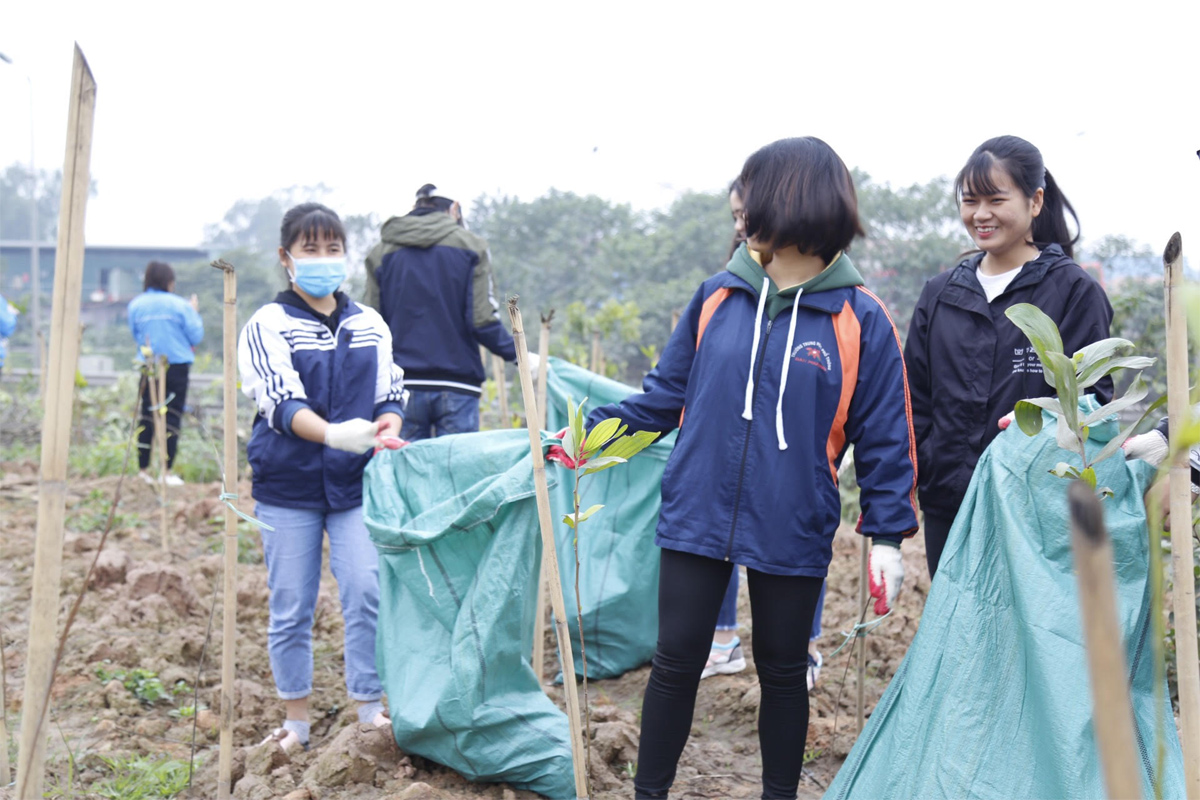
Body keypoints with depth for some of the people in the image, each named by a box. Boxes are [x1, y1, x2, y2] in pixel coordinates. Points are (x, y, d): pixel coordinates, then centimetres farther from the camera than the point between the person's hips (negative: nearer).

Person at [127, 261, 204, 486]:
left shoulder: (135, 305, 2)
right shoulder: (179, 305, -8)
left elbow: (135, 335, 13)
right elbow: (196, 336, -3)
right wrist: (195, 312, 12)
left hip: (148, 366, 3)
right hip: (177, 365, -3)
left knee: (147, 417, 9)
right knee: (173, 416, 1)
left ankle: (143, 470, 10)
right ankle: (167, 471, -1)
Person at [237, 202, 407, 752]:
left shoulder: (370, 325, 9)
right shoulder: (268, 326, -3)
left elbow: (391, 394, 9)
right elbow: (283, 403, -16)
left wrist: (387, 427, -15)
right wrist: (332, 434, -35)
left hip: (356, 482, 2)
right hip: (288, 485, -2)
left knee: (367, 594, -6)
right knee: (291, 608, 5)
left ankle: (370, 711, 8)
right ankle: (296, 720, 21)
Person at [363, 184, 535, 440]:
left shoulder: (381, 254, 7)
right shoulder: (471, 246, 2)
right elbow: (483, 322, -7)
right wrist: (519, 355, 5)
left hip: (401, 388, 2)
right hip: (457, 385, -1)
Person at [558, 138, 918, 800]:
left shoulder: (860, 319, -6)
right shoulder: (718, 297, 2)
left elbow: (884, 437, -3)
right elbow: (667, 392, 10)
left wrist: (887, 535, -5)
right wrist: (593, 430, 1)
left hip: (791, 533, -2)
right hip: (696, 516, 2)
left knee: (782, 671, 14)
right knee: (675, 663, 7)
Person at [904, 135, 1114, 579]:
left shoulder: (1074, 289, 0)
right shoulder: (940, 294, 13)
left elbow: (1094, 397, -4)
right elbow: (915, 397, 15)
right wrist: (928, 469, 3)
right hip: (948, 510, 4)